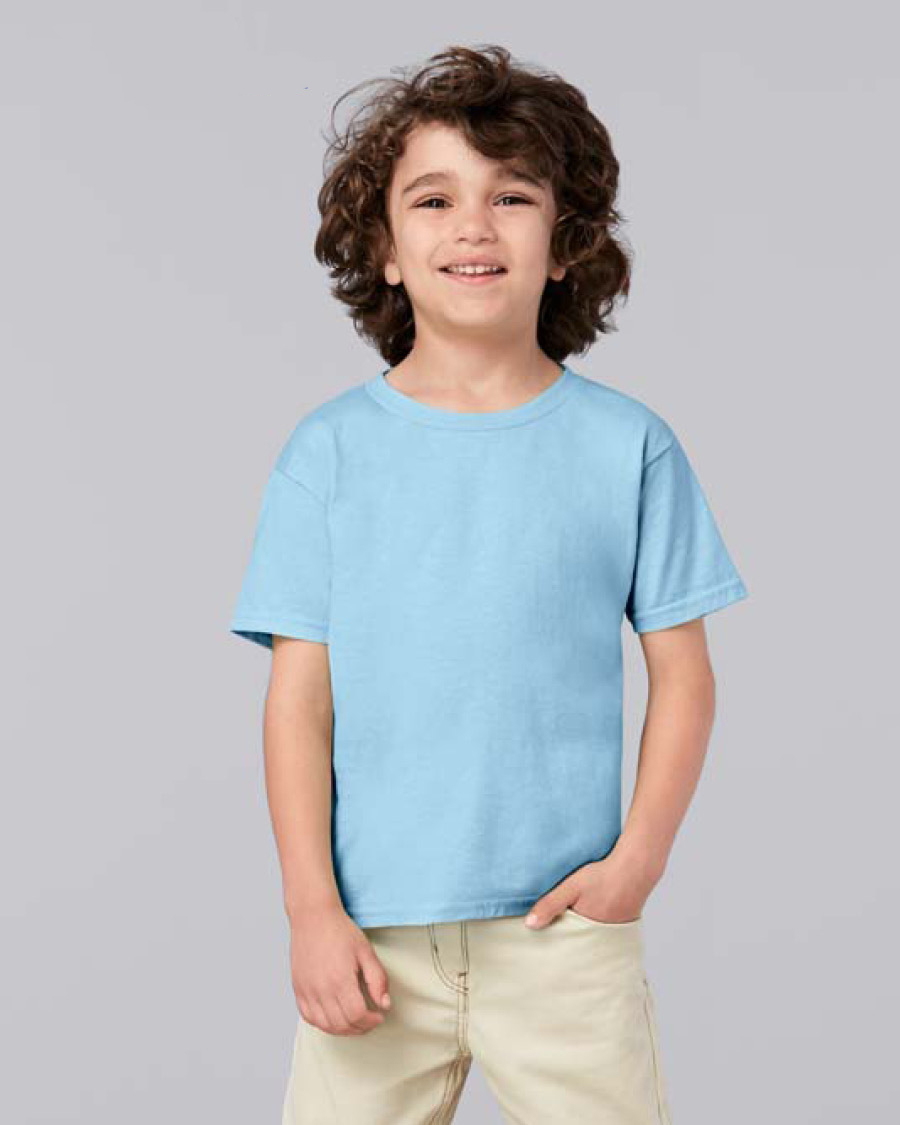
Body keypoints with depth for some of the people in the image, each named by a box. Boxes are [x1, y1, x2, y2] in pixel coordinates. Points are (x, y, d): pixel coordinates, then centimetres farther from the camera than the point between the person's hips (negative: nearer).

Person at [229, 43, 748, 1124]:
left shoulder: (627, 445, 1)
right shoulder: (329, 450, 0)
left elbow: (682, 676, 4)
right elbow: (300, 699, -1)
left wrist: (639, 856, -6)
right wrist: (312, 910, -6)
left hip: (565, 922, 0)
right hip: (374, 926, 0)